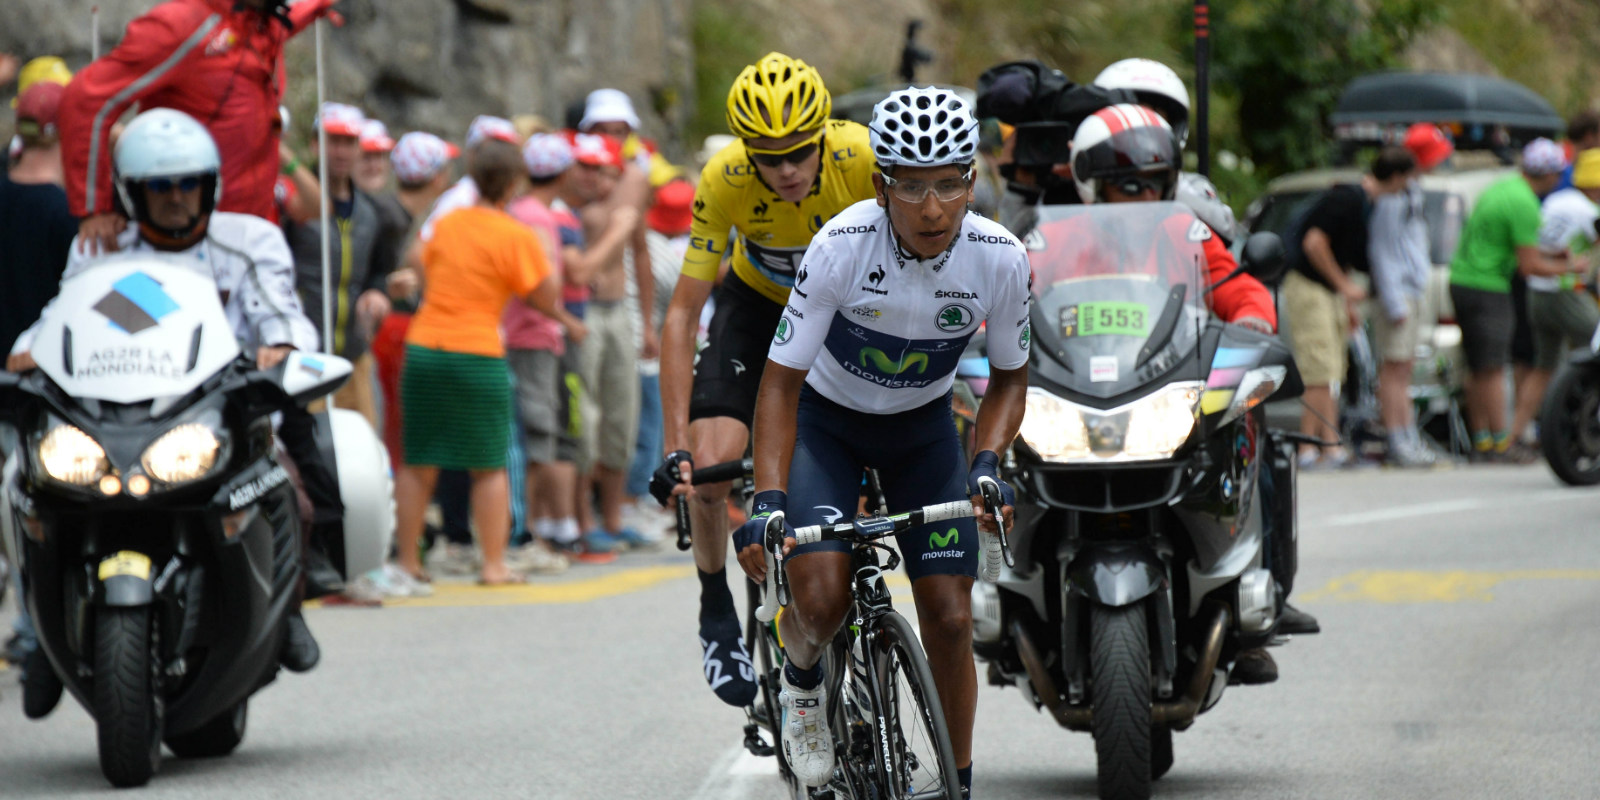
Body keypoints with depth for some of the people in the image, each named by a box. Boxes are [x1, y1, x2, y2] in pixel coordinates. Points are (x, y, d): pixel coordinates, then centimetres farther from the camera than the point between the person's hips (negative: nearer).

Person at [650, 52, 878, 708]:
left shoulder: (865, 158, -33)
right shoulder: (723, 181, -30)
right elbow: (681, 315, -27)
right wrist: (675, 447, -32)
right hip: (759, 302, 0)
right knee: (708, 470, -18)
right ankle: (717, 611, 7)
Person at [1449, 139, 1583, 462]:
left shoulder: (1501, 187, 13)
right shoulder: (1525, 205, -17)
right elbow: (1530, 266, -16)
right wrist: (1569, 267, -2)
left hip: (1461, 279, 9)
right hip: (1487, 288, -9)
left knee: (1478, 369, 13)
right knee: (1492, 368, -5)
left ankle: (1481, 441, 17)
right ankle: (1501, 443, -2)